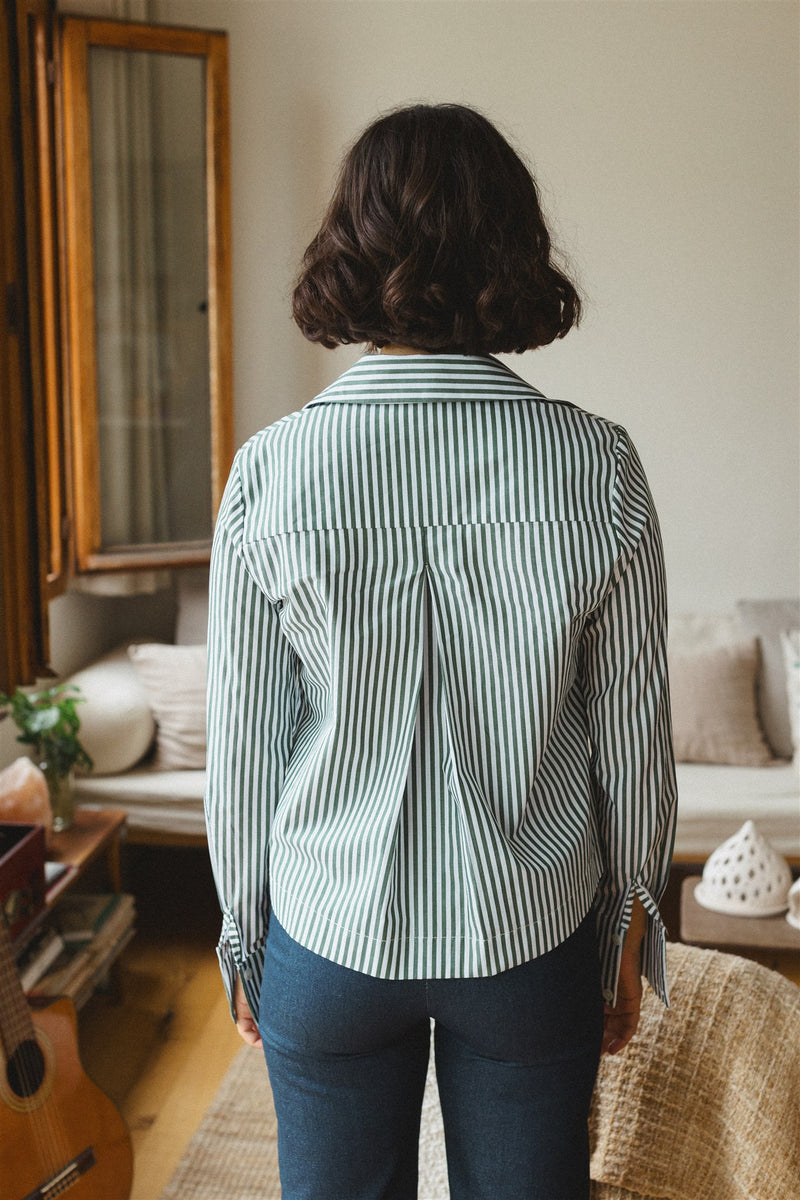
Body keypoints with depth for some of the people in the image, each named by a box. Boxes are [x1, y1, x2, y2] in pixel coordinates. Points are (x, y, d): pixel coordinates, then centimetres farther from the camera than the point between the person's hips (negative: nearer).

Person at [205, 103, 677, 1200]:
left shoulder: (271, 472, -15)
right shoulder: (600, 468, -14)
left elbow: (243, 746, -7)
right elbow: (632, 737, -6)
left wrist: (244, 935, 8)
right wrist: (628, 932, 10)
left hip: (332, 942, 0)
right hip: (534, 942, 1)